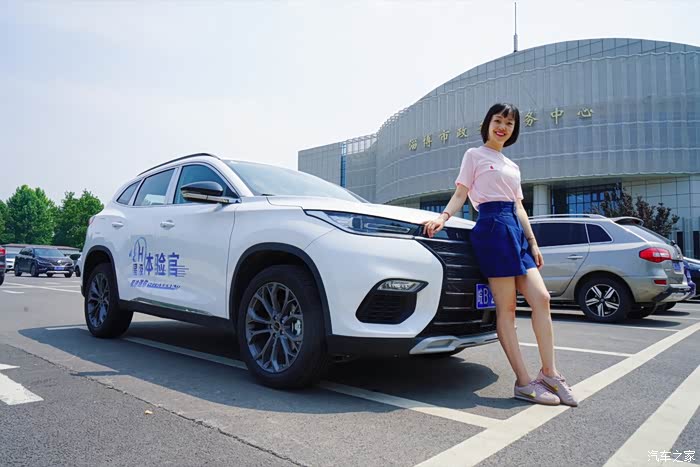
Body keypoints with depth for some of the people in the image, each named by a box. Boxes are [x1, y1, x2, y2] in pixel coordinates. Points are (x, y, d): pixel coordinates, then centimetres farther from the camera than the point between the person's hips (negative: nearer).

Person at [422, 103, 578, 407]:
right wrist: (443, 217, -19)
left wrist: (532, 242, 14)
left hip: (515, 230, 7)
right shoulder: (475, 155, 7)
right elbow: (460, 194, 0)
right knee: (506, 308, -7)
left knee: (541, 298, -3)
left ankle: (549, 374, 7)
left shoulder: (512, 167, 26)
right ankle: (524, 382, -3)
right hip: (492, 226, -7)